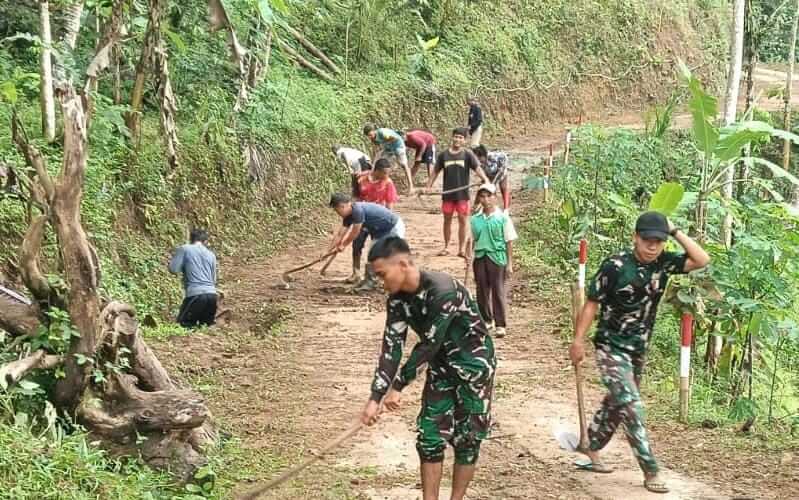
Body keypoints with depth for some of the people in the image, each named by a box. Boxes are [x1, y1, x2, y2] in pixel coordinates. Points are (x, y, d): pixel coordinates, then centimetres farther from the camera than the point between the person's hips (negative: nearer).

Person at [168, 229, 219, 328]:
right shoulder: (211, 255, 17)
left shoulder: (183, 249, 3)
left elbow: (173, 270, -3)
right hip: (212, 295, 5)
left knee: (183, 325, 3)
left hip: (195, 294, -5)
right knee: (207, 326, 19)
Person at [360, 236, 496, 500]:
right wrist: (375, 397, -20)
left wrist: (397, 386, -18)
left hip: (474, 365, -6)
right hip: (441, 366, 6)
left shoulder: (443, 291, -33)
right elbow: (391, 347, -11)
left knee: (466, 439, 1)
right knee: (429, 437, 3)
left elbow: (428, 346, -27)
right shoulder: (398, 299, -9)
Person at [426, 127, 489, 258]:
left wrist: (485, 179, -31)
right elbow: (436, 171, 11)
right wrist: (428, 186, 7)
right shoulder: (443, 155, 3)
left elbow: (477, 168, -15)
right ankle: (446, 247, 21)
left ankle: (462, 248, 10)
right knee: (447, 220, 10)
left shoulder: (467, 154, -3)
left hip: (462, 194, -2)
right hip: (447, 193, 2)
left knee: (463, 221, 1)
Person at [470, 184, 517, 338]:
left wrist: (509, 263, -3)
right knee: (482, 290, 10)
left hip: (497, 257, -4)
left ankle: (500, 325, 0)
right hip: (480, 257, 4)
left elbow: (509, 241, -1)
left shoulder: (503, 218, -4)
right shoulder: (475, 220, 7)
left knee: (498, 291, -3)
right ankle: (486, 320, 24)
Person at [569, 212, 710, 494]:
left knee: (616, 403, 19)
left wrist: (675, 231, -15)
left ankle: (591, 447, 38)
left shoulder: (663, 263, -6)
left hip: (639, 349, 6)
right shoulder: (615, 266, -20)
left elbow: (702, 260, -12)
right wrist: (578, 340, -13)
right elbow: (592, 303, -13)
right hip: (611, 348, -6)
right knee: (631, 407, -11)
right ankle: (650, 471, -9)